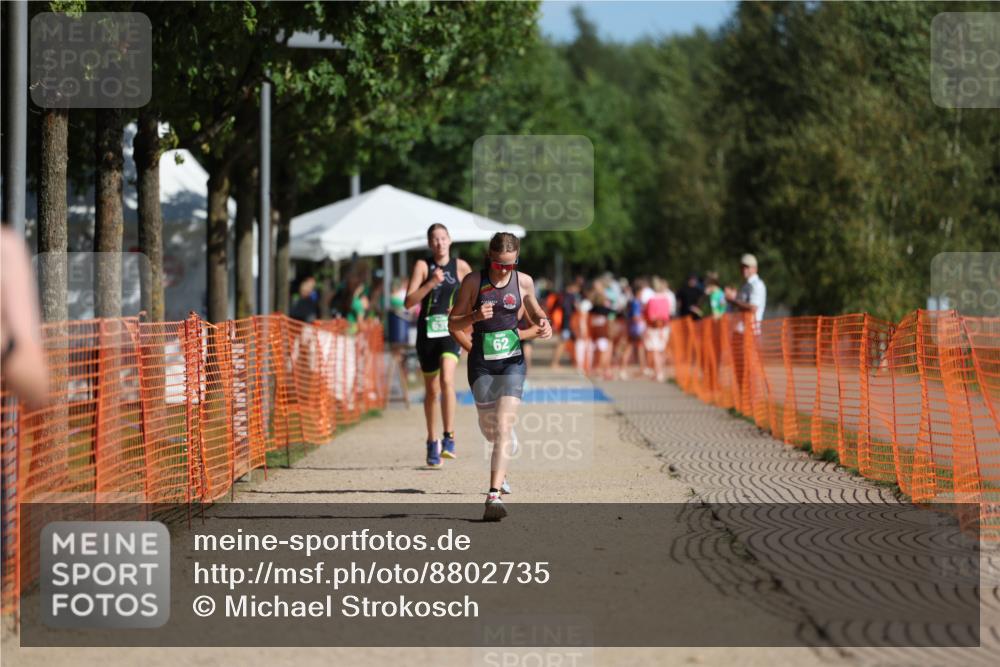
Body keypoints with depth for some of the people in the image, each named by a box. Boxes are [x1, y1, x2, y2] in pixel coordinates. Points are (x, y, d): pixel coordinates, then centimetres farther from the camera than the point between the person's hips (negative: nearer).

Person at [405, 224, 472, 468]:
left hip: (451, 331, -1)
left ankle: (449, 438, -22)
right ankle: (432, 441, 27)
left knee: (446, 379, -24)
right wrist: (430, 283, -21)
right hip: (427, 331, 1)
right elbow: (408, 302, -10)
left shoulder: (461, 266, 4)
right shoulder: (422, 265, -1)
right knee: (431, 390, 10)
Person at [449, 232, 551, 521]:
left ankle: (494, 495, -21)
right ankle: (501, 468, 49)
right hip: (482, 363, 1)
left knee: (503, 426, -16)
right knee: (489, 427, 13)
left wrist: (543, 324, -3)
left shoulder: (523, 282, 0)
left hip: (512, 361, -1)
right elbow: (453, 324, -2)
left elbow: (534, 312, 20)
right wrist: (475, 316, -22)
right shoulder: (473, 281, -5)